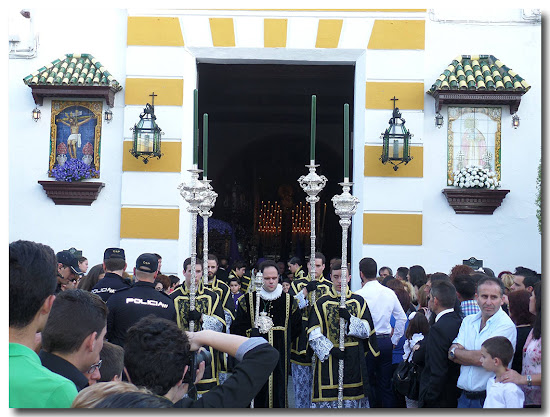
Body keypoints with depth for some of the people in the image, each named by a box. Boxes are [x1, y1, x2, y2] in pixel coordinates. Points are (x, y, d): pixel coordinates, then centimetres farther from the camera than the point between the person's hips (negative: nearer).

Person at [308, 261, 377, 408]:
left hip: (354, 361, 1)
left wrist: (350, 318, -15)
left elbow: (367, 331, 1)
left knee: (353, 399, 2)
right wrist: (330, 349, -16)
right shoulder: (321, 303, 4)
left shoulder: (359, 302, 8)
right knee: (329, 398, -3)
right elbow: (313, 335, -2)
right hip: (328, 359, -1)